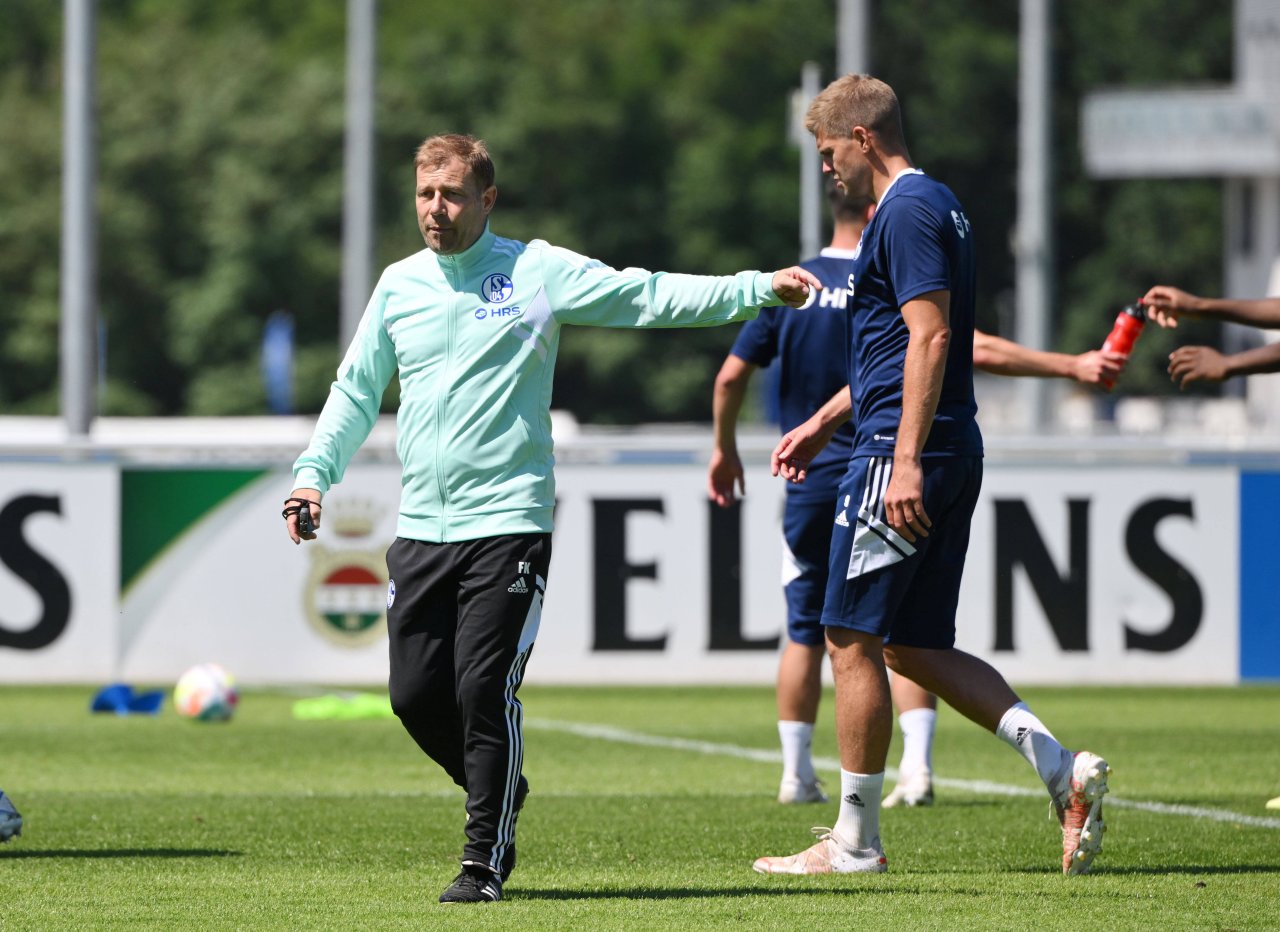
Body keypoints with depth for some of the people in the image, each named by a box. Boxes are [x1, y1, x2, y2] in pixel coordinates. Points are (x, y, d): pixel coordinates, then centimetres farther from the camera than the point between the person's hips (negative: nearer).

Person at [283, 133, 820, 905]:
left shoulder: (538, 272, -1)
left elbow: (650, 297, -4)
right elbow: (357, 391, 21)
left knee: (485, 691, -10)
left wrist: (759, 290, -12)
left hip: (508, 524, -4)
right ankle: (499, 793, 29)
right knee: (416, 694, 2)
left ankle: (487, 858, 2)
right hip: (421, 526, 5)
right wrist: (314, 473, 9)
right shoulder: (400, 285, 12)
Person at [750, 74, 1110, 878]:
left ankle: (856, 841, 3)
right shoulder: (939, 206, 20)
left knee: (853, 641, -2)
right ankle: (1063, 767, -1)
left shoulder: (907, 213, -12)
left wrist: (906, 460, -26)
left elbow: (929, 336, -21)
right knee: (917, 648, 11)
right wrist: (824, 422, 33)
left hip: (902, 453, -10)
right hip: (954, 455, 10)